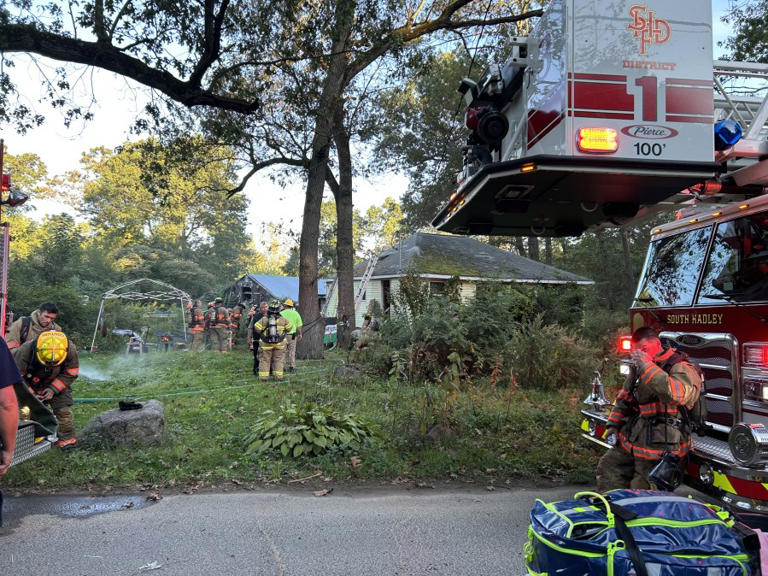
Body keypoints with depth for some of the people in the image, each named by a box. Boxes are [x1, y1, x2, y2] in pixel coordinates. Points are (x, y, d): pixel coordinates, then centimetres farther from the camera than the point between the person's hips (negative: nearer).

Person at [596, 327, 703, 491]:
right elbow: (625, 397, 22)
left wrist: (647, 366, -31)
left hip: (660, 445, -8)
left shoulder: (681, 368, -12)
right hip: (633, 438, 8)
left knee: (641, 492, -2)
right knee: (607, 467, 11)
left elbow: (675, 393, -34)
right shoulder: (639, 367, 12)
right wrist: (614, 423, 14)